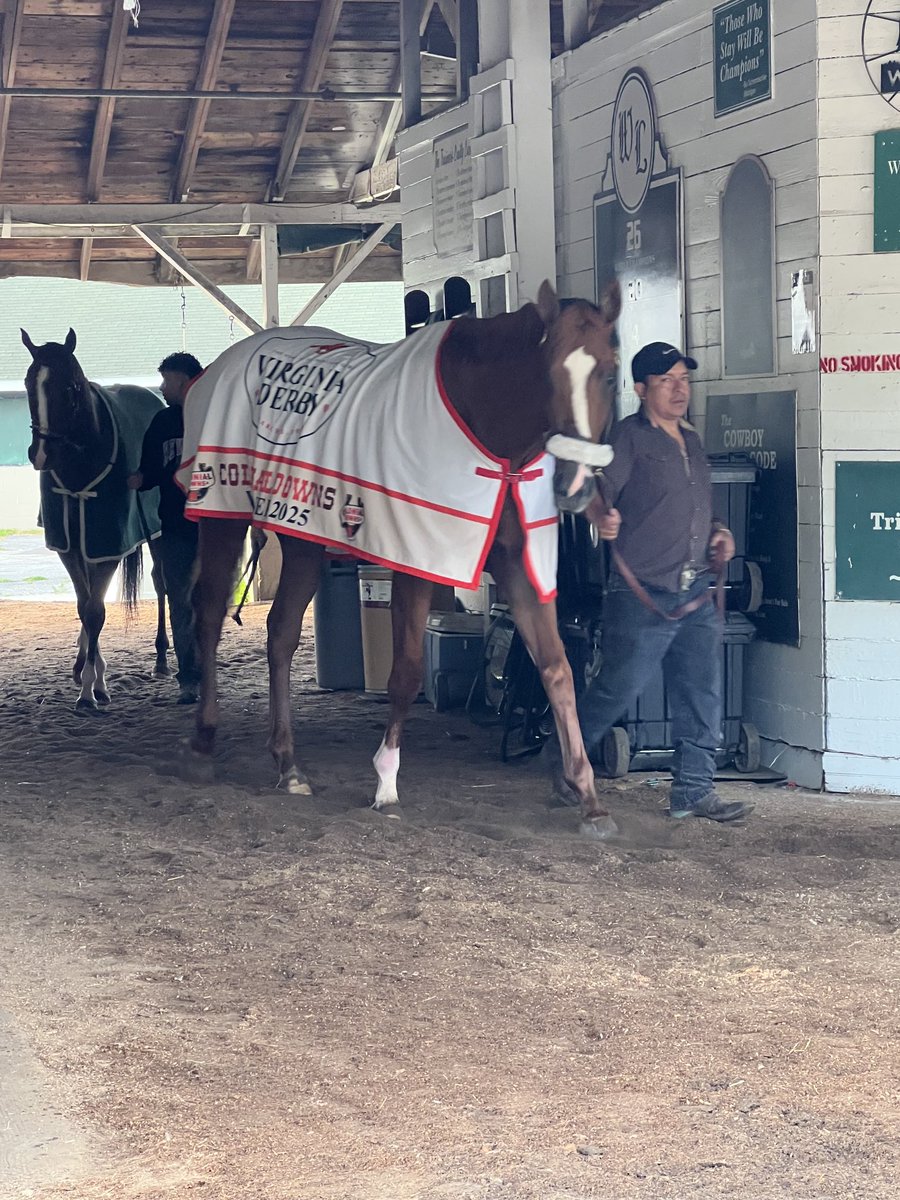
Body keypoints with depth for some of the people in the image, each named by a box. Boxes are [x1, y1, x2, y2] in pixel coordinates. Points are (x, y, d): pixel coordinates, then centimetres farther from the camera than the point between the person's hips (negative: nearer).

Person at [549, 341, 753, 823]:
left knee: (703, 696, 3)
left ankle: (693, 791, 9)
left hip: (696, 597, 7)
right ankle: (566, 754, 24)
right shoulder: (630, 437, -5)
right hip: (643, 597, -7)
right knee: (618, 688, 1)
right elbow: (596, 488, -17)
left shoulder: (691, 441, 18)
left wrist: (719, 533, 10)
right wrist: (601, 516, -39)